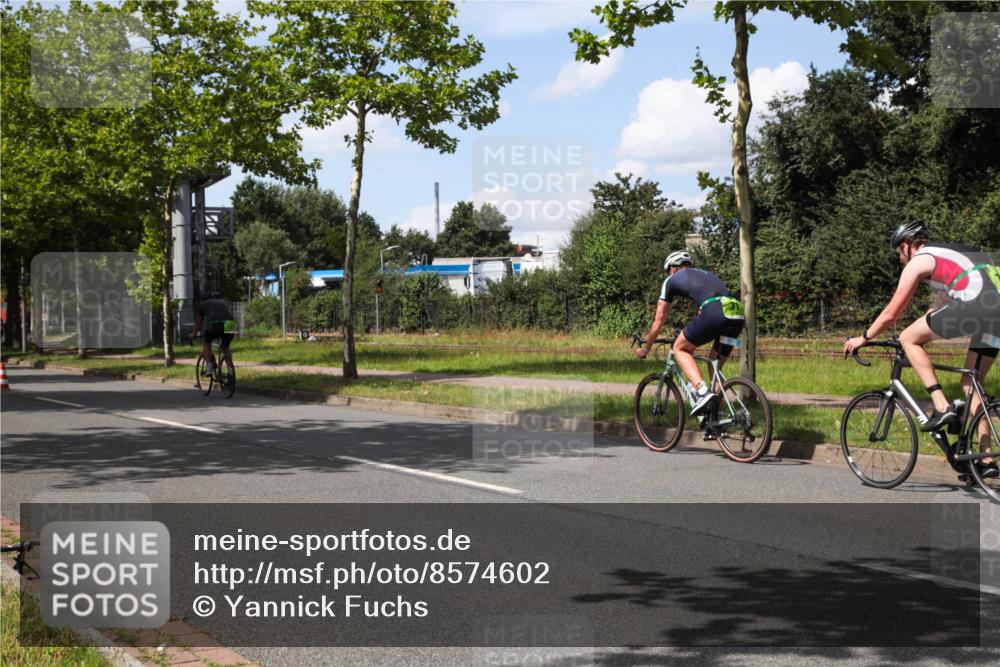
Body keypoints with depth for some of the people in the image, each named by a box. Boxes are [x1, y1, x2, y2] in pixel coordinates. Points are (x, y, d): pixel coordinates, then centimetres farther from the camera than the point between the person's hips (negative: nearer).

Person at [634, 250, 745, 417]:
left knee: (679, 348, 14)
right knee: (715, 366, 22)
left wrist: (645, 349, 40)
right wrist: (692, 342, 60)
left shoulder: (671, 280, 22)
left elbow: (659, 321, 27)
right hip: (738, 317, 6)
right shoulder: (706, 274, 38)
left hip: (714, 313, -6)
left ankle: (702, 391, -7)